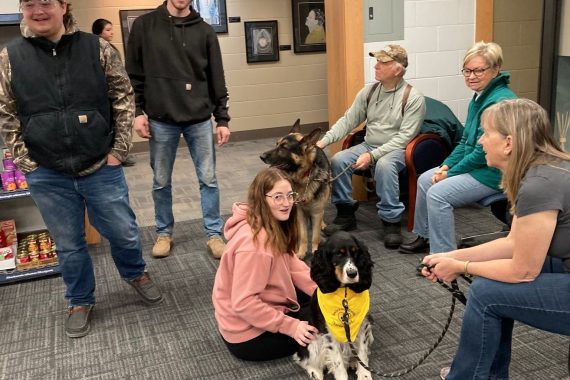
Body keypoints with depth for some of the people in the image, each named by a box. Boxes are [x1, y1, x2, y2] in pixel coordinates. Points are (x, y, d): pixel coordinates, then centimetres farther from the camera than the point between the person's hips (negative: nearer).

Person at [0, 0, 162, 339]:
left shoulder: (97, 48, -3)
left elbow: (124, 98, 1)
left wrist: (119, 149, -3)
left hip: (101, 167, 0)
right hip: (47, 175, 1)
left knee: (124, 232, 11)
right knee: (69, 245, 13)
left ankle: (136, 273, 42)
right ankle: (81, 302, 35)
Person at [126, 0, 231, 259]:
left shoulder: (204, 31, 4)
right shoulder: (144, 25, 2)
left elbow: (217, 79, 5)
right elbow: (134, 73, 3)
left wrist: (222, 118, 2)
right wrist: (138, 111, -4)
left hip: (199, 119, 1)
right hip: (161, 119, 0)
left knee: (208, 179, 4)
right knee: (161, 181, 11)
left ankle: (214, 234, 17)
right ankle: (164, 233, 28)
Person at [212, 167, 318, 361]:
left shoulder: (274, 225, -2)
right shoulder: (254, 243, -32)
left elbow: (292, 264, 3)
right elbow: (243, 303, -30)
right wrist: (290, 326, -27)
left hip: (263, 304, 9)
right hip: (247, 333, -9)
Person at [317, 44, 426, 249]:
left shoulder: (413, 97, -11)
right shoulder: (368, 91, 5)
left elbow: (404, 136, -18)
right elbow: (347, 120, 4)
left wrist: (372, 155, -26)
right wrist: (324, 140, -12)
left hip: (397, 149, -5)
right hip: (368, 145, 5)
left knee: (384, 165, -38)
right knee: (338, 160, -19)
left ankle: (391, 221, -24)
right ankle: (345, 213, -2)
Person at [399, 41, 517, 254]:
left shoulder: (500, 101, -23)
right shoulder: (480, 97, 10)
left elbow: (484, 152, -24)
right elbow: (465, 141, 15)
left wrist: (451, 173, -13)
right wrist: (446, 166, 2)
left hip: (494, 173, -11)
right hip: (474, 164, 11)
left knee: (438, 193, -22)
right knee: (425, 179, 12)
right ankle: (424, 237, 26)